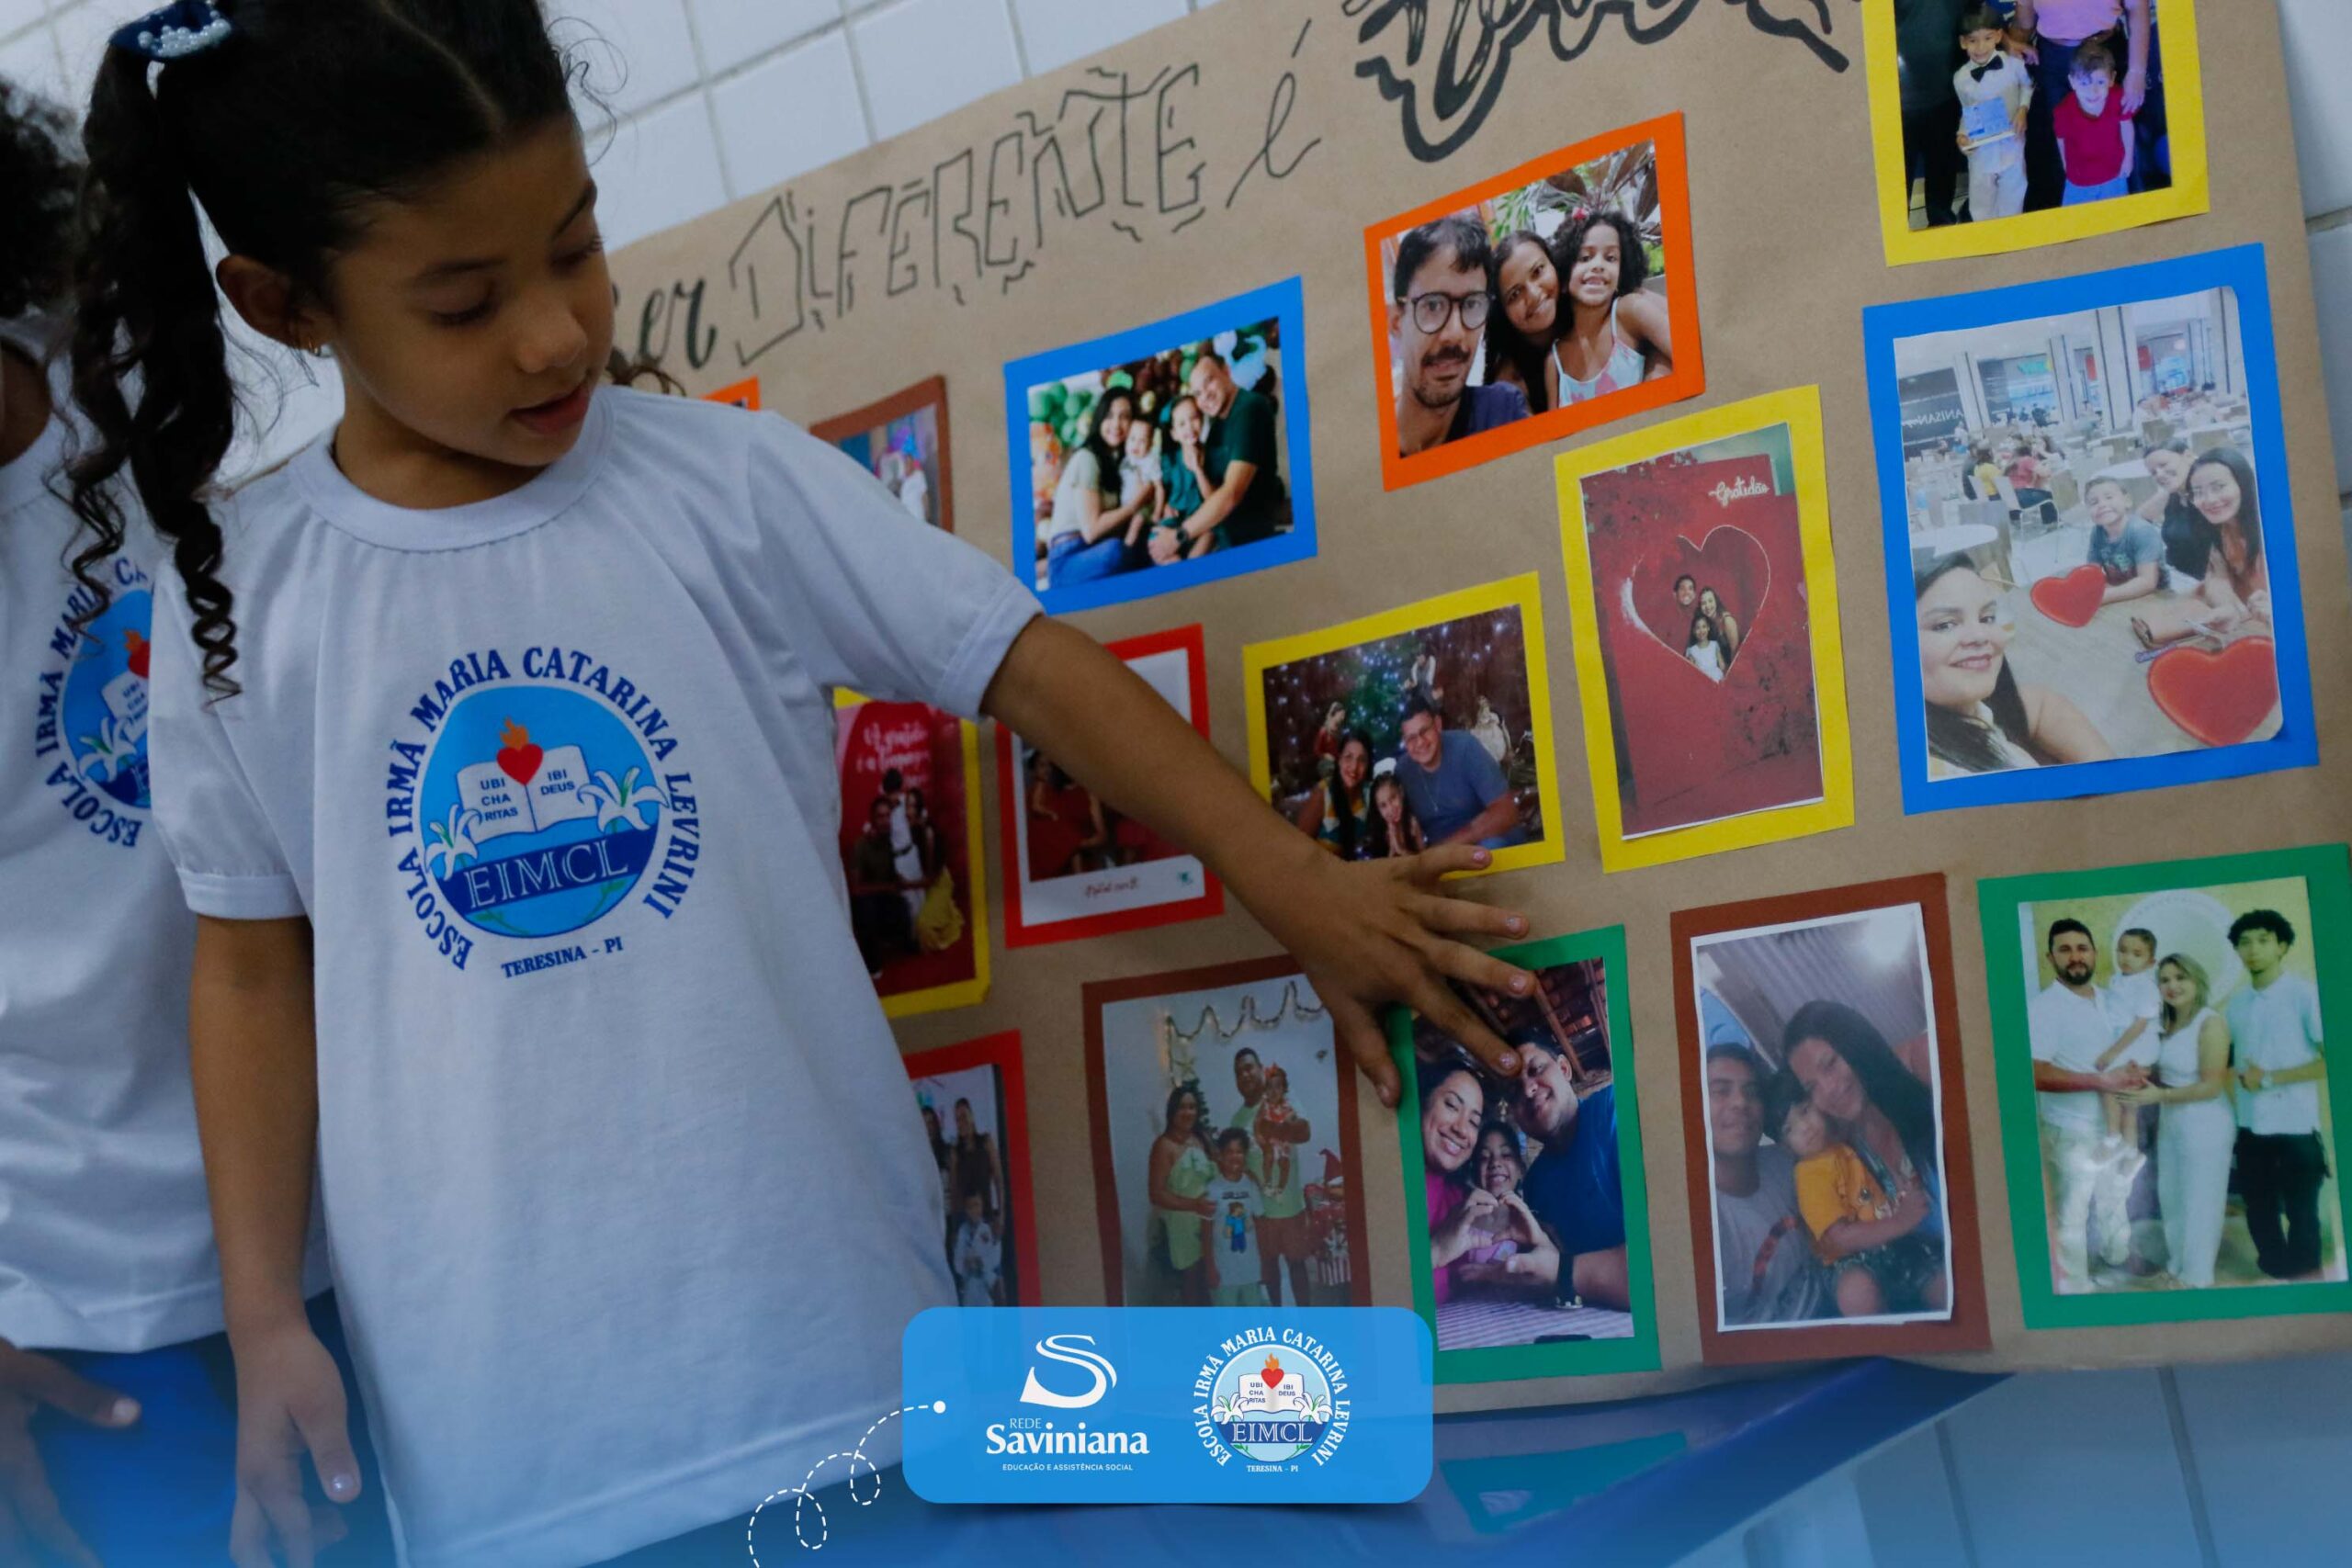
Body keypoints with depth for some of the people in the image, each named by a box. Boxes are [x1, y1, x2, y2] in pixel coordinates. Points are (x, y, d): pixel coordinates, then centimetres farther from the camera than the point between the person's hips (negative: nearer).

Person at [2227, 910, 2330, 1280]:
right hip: (2250, 1125, 5)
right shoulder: (2236, 1003, 8)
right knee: (2259, 1212, 13)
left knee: (2300, 1213, 4)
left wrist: (2270, 1079, -14)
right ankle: (2275, 1279, 28)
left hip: (2295, 1125, -5)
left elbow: (2333, 1060, -13)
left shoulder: (2305, 995, -9)